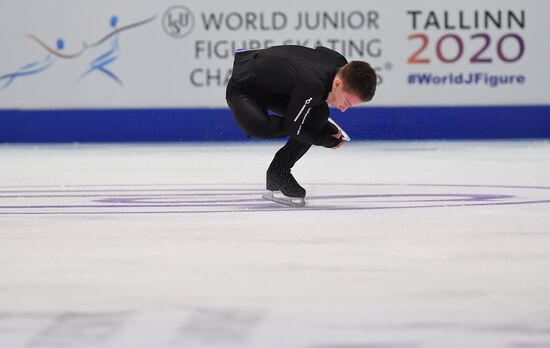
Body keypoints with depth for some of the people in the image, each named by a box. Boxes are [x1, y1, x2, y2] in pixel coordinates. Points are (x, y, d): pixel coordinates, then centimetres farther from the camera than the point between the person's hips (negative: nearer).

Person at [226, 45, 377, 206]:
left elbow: (319, 50, 11)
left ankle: (279, 173, 1)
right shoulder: (311, 85, -39)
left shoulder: (341, 64, -14)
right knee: (262, 128, -39)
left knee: (319, 114, -7)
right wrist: (329, 141, -14)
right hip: (242, 89, -9)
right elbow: (293, 129, -28)